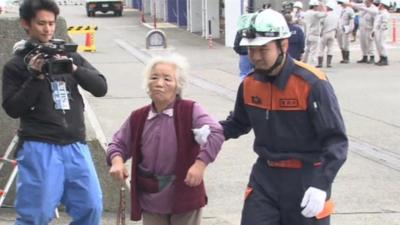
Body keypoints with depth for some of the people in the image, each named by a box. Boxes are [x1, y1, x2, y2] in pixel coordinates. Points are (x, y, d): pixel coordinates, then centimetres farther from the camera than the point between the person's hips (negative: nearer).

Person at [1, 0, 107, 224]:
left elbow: (101, 87, 5)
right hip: (39, 148, -4)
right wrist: (35, 77, -13)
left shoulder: (70, 56, 13)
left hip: (75, 145, 4)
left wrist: (73, 69, -11)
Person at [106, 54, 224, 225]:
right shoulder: (138, 118, 2)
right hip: (151, 198, 4)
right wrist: (117, 160, -10)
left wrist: (201, 163, -36)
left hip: (184, 196, -4)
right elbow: (119, 143, 12)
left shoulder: (190, 111, -12)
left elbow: (216, 134, -24)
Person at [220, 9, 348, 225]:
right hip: (264, 176, 5)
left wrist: (321, 185, -27)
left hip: (305, 178, -4)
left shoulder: (312, 83, -19)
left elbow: (336, 140, -17)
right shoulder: (250, 84, 0)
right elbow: (239, 122, 19)